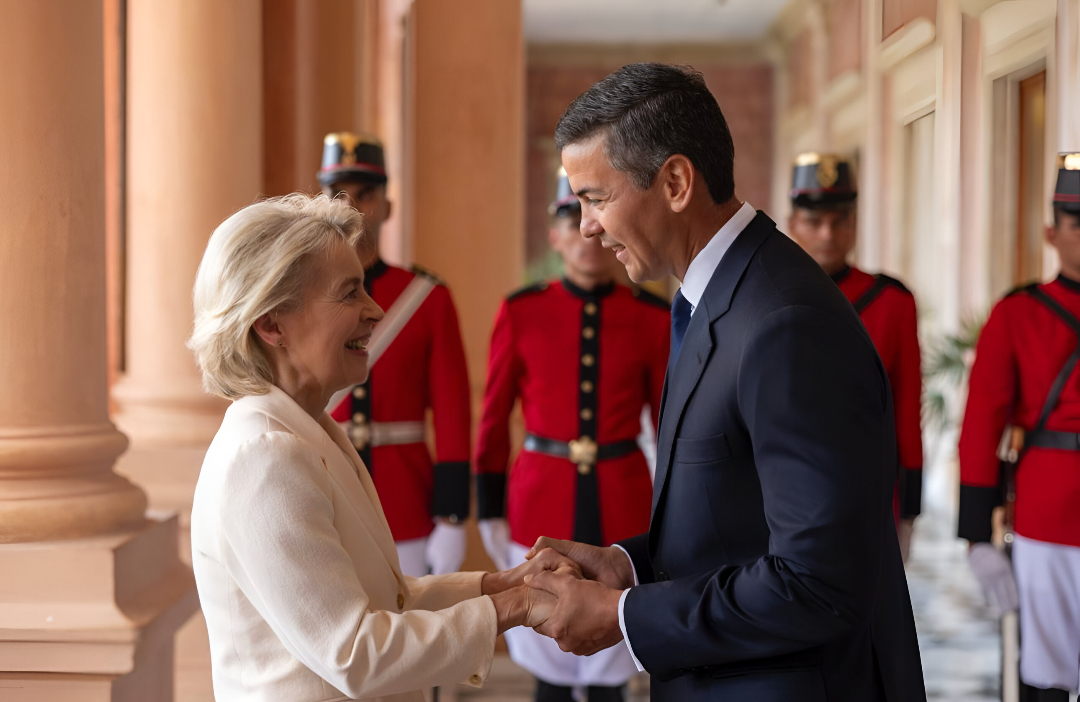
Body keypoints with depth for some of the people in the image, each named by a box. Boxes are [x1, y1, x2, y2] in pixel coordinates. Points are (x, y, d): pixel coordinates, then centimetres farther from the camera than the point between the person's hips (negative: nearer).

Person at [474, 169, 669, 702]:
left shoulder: (652, 317, 0)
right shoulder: (521, 312, -1)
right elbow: (494, 419, 3)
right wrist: (490, 511, 2)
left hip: (623, 506, 1)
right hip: (541, 501, 0)